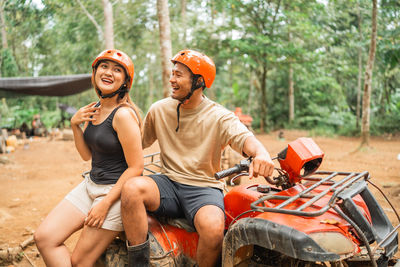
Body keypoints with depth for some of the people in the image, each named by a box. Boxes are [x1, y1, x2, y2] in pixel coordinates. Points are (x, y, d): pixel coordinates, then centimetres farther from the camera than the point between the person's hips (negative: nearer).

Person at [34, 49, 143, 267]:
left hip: (117, 191, -8)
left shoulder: (123, 114, -19)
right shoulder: (94, 109, 7)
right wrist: (75, 125, -4)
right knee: (44, 237, -3)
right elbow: (87, 155, 12)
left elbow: (136, 167, -19)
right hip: (91, 184, 8)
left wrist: (105, 204, -17)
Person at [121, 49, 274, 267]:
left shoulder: (219, 117, -3)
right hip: (168, 183, 3)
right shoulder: (159, 110, 9)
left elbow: (244, 137, -21)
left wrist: (261, 154, -42)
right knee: (131, 188, -29)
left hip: (204, 188, -3)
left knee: (213, 229, -34)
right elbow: (137, 142, 15)